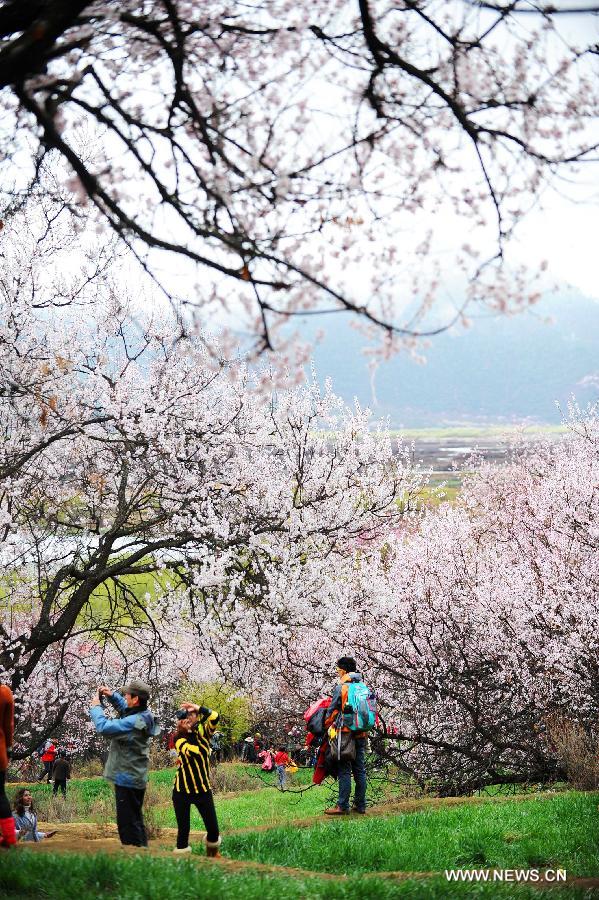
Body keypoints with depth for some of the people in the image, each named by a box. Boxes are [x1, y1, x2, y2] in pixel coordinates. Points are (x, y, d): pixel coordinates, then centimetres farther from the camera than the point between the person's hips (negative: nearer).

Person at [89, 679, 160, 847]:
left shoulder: (135, 722, -27)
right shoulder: (143, 714, 2)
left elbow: (104, 727, -30)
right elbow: (124, 706, 25)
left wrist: (96, 706, -14)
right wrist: (111, 695, 10)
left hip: (127, 779, -10)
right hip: (135, 777, 10)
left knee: (128, 822, -5)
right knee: (135, 819, 21)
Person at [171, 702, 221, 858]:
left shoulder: (203, 731, 1)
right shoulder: (179, 739, -5)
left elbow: (214, 717, -19)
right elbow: (194, 751, -25)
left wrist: (197, 707, -21)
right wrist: (186, 729, -20)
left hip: (203, 789, 2)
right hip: (182, 790, -2)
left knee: (213, 829, 5)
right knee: (183, 829, -1)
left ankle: (212, 852, 33)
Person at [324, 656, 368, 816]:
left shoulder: (341, 687, -9)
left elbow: (332, 710, -7)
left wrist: (327, 725, 6)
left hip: (345, 732, -6)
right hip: (361, 734, 6)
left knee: (344, 770, -5)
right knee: (360, 770, 10)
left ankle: (342, 806, -7)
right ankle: (360, 804, 12)